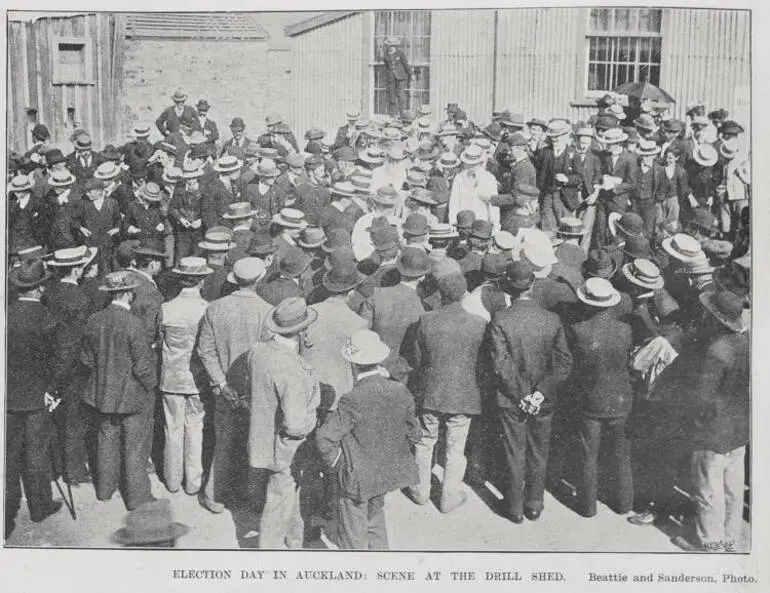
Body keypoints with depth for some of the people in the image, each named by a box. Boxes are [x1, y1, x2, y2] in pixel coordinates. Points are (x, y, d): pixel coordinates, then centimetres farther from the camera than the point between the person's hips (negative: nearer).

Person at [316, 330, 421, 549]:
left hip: (358, 477, -6)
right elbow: (414, 434, 1)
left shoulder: (353, 401, -27)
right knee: (375, 517, 29)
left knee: (353, 537, 12)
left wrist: (336, 464, -6)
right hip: (389, 471, 6)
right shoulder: (401, 392, -10)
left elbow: (325, 438, -23)